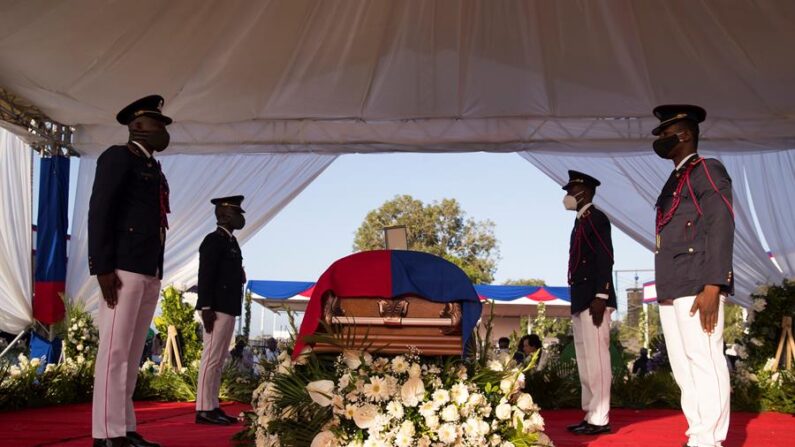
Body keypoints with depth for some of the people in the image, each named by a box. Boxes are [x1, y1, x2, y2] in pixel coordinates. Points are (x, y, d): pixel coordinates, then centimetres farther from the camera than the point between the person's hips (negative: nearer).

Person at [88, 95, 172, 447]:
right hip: (124, 267, -8)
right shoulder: (118, 157, 0)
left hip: (151, 271, 8)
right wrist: (103, 267, -18)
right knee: (115, 350, -9)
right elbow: (99, 212, -9)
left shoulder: (154, 169, 23)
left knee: (132, 352, 6)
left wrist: (157, 273, 13)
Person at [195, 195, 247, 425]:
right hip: (216, 309, -10)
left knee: (218, 360, 10)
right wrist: (207, 308, -21)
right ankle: (204, 409, -5)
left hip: (227, 309, 10)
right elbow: (205, 276, -16)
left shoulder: (230, 241, 18)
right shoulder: (213, 240, -9)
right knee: (211, 358, -8)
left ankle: (213, 407, 14)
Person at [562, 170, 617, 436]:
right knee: (586, 362, 10)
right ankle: (591, 416, 15)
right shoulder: (580, 222, 21)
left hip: (593, 301, -10)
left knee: (596, 359, -9)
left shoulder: (596, 218, -6)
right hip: (581, 302, 10)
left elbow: (605, 259, -15)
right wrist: (577, 303, 18)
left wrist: (600, 297, -22)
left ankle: (600, 419, -7)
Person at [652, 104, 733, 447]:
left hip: (697, 287, -9)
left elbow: (721, 228, -11)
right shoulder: (674, 181, 24)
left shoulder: (708, 171, 0)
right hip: (672, 290, 9)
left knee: (705, 364, -8)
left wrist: (712, 287, -19)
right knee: (683, 368, 8)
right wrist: (665, 291, 16)